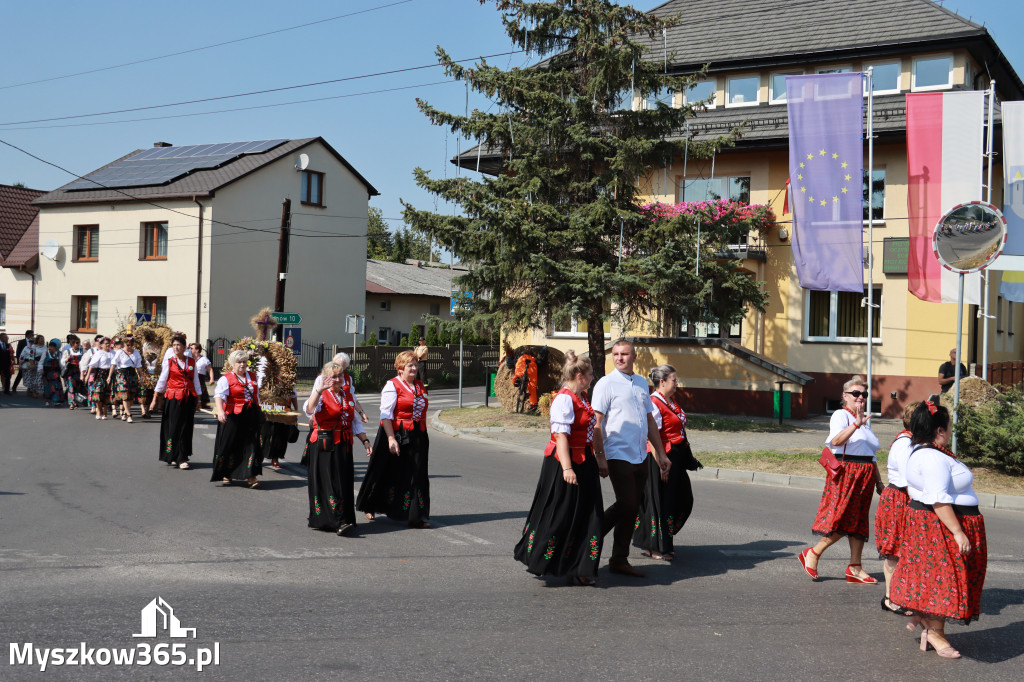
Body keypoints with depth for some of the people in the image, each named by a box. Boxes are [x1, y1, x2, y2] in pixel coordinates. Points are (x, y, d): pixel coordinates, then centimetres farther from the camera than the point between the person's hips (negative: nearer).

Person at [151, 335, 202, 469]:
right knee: (173, 427, -4)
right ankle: (172, 457, 2)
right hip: (173, 398, -2)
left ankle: (182, 458, 12)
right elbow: (162, 381, 4)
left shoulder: (192, 362, 8)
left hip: (188, 398, 2)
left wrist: (197, 400, 11)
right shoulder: (169, 362, 2)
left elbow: (196, 381, 13)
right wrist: (154, 399, 0)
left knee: (186, 428, 3)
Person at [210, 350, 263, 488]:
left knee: (251, 444, -3)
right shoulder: (226, 379, -4)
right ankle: (226, 474, 20)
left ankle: (251, 476, -4)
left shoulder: (252, 377, 14)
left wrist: (258, 412, 23)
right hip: (233, 418, -4)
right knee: (230, 445, 4)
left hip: (251, 417, 4)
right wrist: (220, 411, -36)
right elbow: (219, 396, -19)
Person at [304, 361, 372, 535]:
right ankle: (339, 522, -11)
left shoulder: (348, 394, 15)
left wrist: (365, 440, 13)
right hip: (324, 445, -5)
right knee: (329, 482, -9)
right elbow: (309, 409, -27)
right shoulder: (321, 395, -4)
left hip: (344, 445, 6)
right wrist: (319, 390, -38)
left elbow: (355, 422, 21)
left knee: (345, 482, 6)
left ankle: (344, 520, 15)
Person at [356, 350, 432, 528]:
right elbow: (386, 415, -14)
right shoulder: (392, 386, -8)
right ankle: (370, 507, 27)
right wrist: (391, 439, -21)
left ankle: (417, 516, 4)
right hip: (396, 435, -6)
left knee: (417, 475, 1)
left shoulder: (420, 387, 13)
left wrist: (424, 438, 16)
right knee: (388, 474, 6)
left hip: (417, 437, 6)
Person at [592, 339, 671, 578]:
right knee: (627, 507, -5)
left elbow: (650, 419, 21)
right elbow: (597, 422, -10)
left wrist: (661, 453, 20)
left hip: (640, 457, 6)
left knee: (630, 507, 9)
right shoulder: (606, 383, -5)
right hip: (619, 455, -6)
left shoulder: (642, 383, 14)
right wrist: (599, 456, -16)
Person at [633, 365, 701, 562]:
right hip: (661, 458, -10)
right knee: (660, 501, 0)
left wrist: (688, 457, 19)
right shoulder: (653, 404, -17)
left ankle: (663, 540, 27)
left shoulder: (671, 401, 13)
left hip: (677, 458, 10)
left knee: (684, 500, 14)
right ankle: (655, 547, 13)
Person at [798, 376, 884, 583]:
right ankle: (812, 554, 4)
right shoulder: (841, 415, -3)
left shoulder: (864, 421, 22)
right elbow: (836, 441, -24)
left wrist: (878, 481, 24)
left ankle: (855, 568, 9)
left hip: (864, 476, 8)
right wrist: (856, 424, -35)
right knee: (841, 519, -11)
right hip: (846, 473, -8)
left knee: (858, 521, 6)